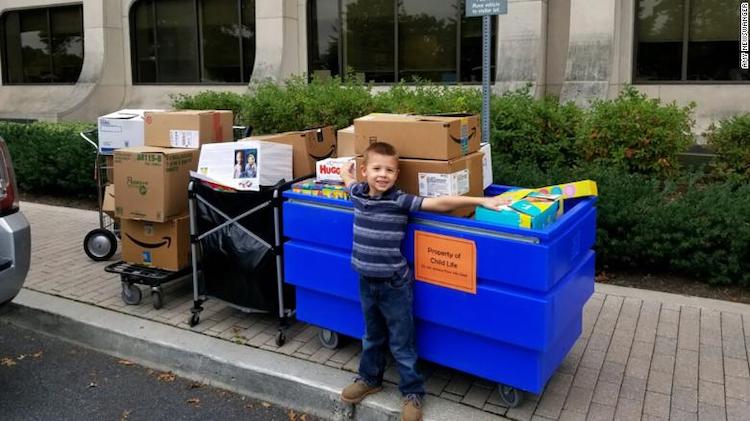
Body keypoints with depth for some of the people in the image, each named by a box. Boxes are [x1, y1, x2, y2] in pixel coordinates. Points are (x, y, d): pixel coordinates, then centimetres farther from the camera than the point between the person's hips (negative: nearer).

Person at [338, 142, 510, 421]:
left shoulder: (400, 201, -19)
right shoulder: (358, 194, -4)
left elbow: (439, 203, -25)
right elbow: (346, 176, 20)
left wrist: (481, 201, -28)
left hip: (394, 284, -5)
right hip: (366, 282, 5)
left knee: (401, 343, 9)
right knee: (371, 337, 25)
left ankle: (412, 393, 26)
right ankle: (370, 379, 45)